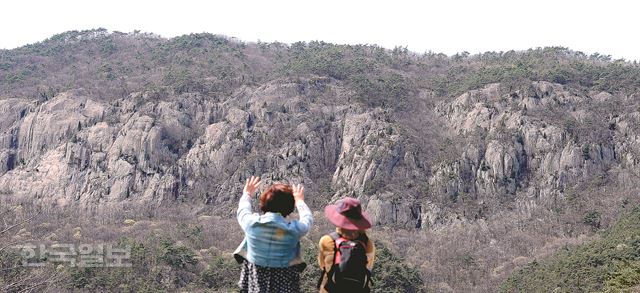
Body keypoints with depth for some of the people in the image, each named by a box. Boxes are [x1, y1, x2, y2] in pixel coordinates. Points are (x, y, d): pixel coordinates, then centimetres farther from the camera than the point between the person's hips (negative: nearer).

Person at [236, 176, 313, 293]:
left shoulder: (252, 223, -15)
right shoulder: (293, 229, -18)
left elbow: (242, 211, 9)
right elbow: (308, 219, 6)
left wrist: (246, 194, 28)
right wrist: (299, 201, 23)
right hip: (284, 283, -1)